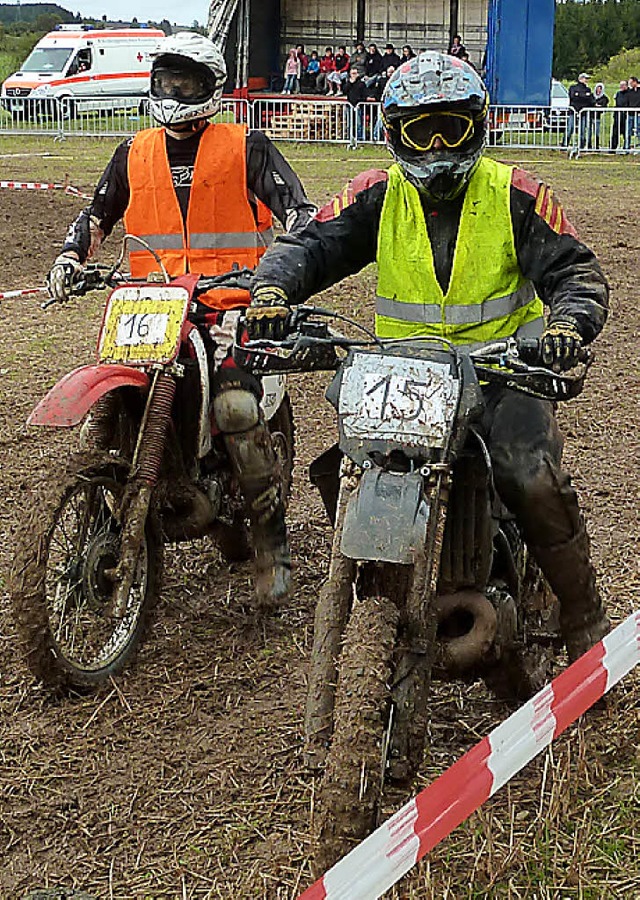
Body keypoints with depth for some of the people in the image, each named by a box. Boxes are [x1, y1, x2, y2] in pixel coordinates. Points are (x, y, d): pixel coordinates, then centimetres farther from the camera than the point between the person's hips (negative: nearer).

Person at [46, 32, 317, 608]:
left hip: (233, 303, -4)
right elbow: (97, 215, 27)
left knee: (237, 408, -28)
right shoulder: (134, 154, 17)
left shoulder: (246, 148, 6)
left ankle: (272, 541, -13)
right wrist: (71, 259, 8)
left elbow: (298, 210, 0)